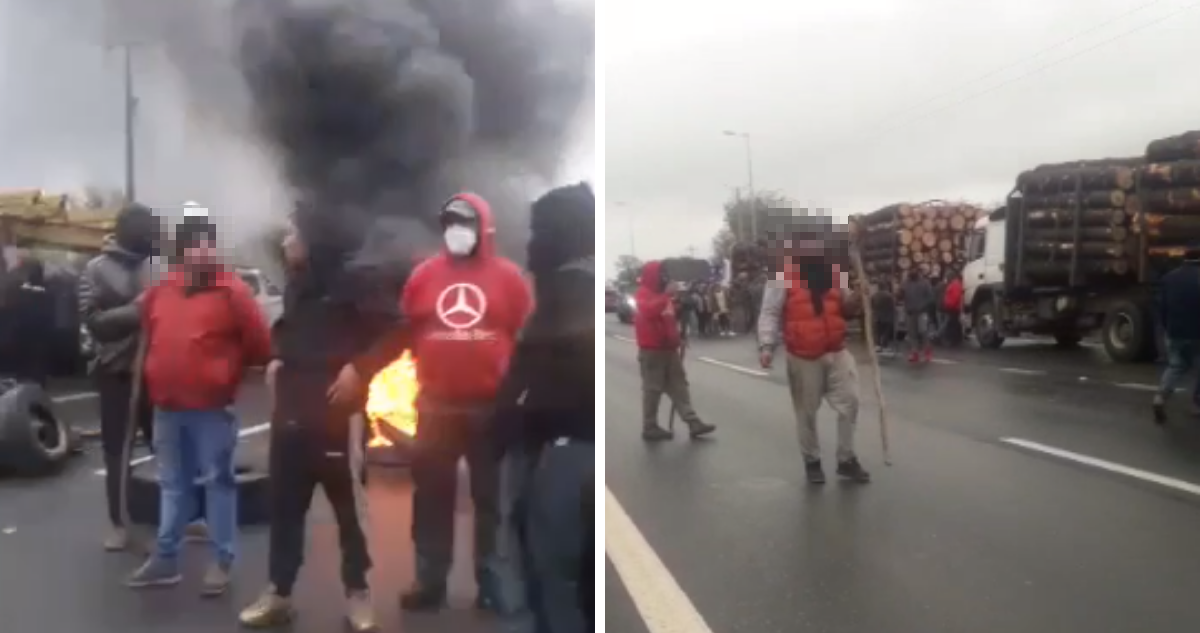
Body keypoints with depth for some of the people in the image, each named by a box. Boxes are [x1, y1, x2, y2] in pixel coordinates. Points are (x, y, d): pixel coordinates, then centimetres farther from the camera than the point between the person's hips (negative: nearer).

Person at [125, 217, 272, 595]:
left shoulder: (232, 291, -9)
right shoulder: (160, 291, 8)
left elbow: (260, 344, -7)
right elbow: (149, 336, 24)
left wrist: (229, 372, 1)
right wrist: (156, 373, 18)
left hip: (212, 407, -6)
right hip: (167, 405, 6)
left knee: (217, 481, 2)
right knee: (172, 484, 15)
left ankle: (222, 562, 11)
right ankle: (165, 559, 25)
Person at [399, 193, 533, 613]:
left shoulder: (508, 277, -1)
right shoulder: (424, 274, 4)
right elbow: (404, 329, 11)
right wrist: (426, 368, 6)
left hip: (492, 407, -1)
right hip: (436, 407, 2)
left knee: (492, 497, 9)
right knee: (432, 496, 8)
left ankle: (491, 581, 21)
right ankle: (430, 581, 19)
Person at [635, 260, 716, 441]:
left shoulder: (664, 295, 18)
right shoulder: (643, 294, -9)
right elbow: (649, 310, -32)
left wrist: (678, 337, 16)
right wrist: (666, 295, -34)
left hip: (669, 349, 8)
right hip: (651, 351, -8)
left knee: (679, 387, 5)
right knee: (652, 389, -3)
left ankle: (693, 423, 5)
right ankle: (650, 428, 5)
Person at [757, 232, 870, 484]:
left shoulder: (832, 273, 7)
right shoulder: (784, 277, -10)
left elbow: (844, 309, 19)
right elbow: (770, 313, -12)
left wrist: (852, 303, -5)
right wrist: (766, 345, -24)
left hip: (837, 352, 5)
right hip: (804, 357, -5)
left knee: (850, 402, 3)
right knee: (807, 412, 7)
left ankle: (846, 459, 19)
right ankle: (812, 461, 26)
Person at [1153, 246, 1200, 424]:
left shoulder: (1169, 278, 6)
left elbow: (1162, 307, 10)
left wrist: (1166, 328, 20)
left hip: (1176, 332, 3)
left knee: (1176, 366, 11)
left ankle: (1161, 397, -12)